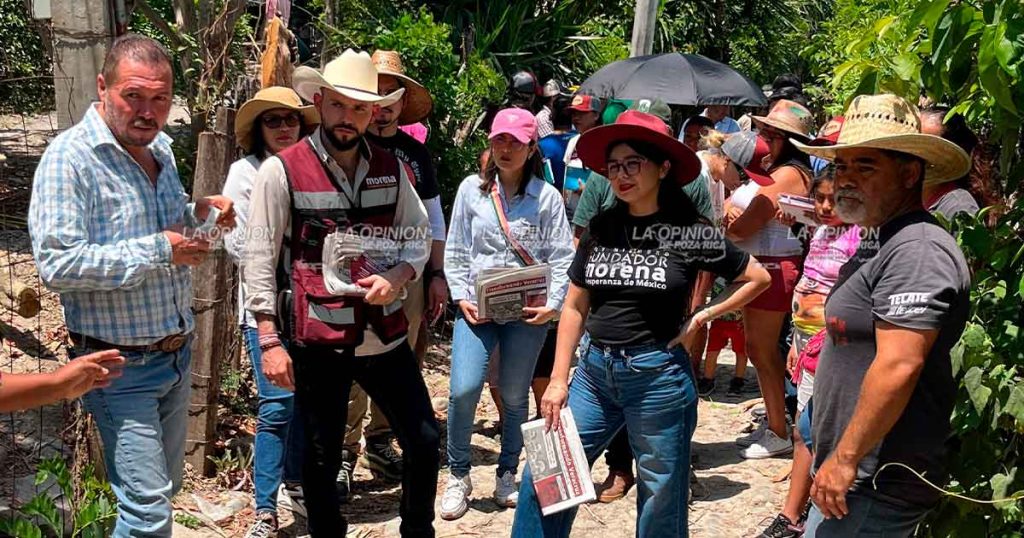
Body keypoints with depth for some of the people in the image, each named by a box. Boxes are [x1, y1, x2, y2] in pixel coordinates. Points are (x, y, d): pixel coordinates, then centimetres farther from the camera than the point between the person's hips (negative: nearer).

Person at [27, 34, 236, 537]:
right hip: (122, 366, -8)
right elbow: (57, 265, -25)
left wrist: (196, 214, 2)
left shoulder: (158, 148, 8)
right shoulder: (70, 157, -17)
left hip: (176, 356, 8)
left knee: (163, 489, 20)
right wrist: (159, 250, -25)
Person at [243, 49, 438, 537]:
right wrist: (269, 342, -11)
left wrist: (395, 278, -11)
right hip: (317, 341, -4)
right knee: (321, 458, 10)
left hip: (385, 333, 4)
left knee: (424, 441, 9)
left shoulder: (391, 168, 5)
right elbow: (260, 261, -7)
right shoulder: (282, 170, -7)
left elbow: (419, 237, 11)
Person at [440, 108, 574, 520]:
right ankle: (458, 477, 7)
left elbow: (561, 257, -1)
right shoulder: (472, 189, 4)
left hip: (527, 312, 0)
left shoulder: (546, 196, 0)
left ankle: (507, 474, 27)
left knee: (515, 396, 8)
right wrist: (461, 297, -4)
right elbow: (456, 250, 6)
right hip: (476, 307, 1)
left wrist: (554, 305, -12)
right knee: (463, 390, -11)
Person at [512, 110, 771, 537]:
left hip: (658, 374, -4)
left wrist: (703, 316, -6)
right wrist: (558, 380, 4)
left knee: (660, 497, 10)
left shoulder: (690, 232, -7)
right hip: (594, 370, 4)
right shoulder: (601, 227, 4)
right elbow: (575, 307, 8)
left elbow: (758, 278, 2)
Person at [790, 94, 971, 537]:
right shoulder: (884, 244, 15)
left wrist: (846, 458, -22)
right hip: (863, 478, 10)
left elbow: (898, 367, -27)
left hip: (877, 489, -10)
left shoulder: (917, 250, -20)